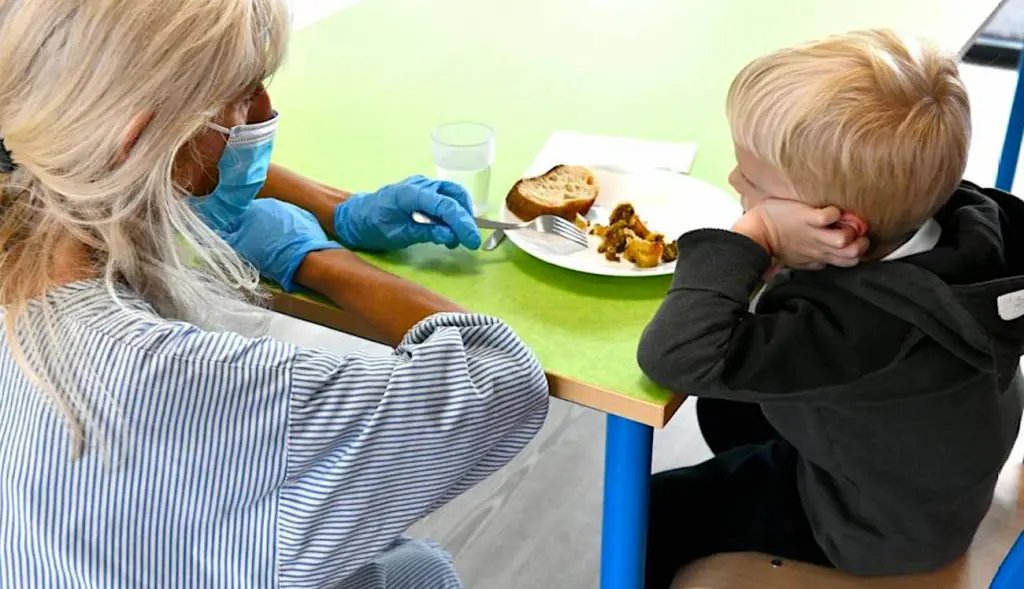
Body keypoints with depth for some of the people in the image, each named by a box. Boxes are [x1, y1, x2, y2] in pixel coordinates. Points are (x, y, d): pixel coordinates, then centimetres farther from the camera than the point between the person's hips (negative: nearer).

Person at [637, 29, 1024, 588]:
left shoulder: (856, 328, -44)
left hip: (880, 523, -7)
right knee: (725, 406, 29)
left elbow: (672, 357, -46)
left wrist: (749, 237, -44)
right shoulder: (965, 213, -24)